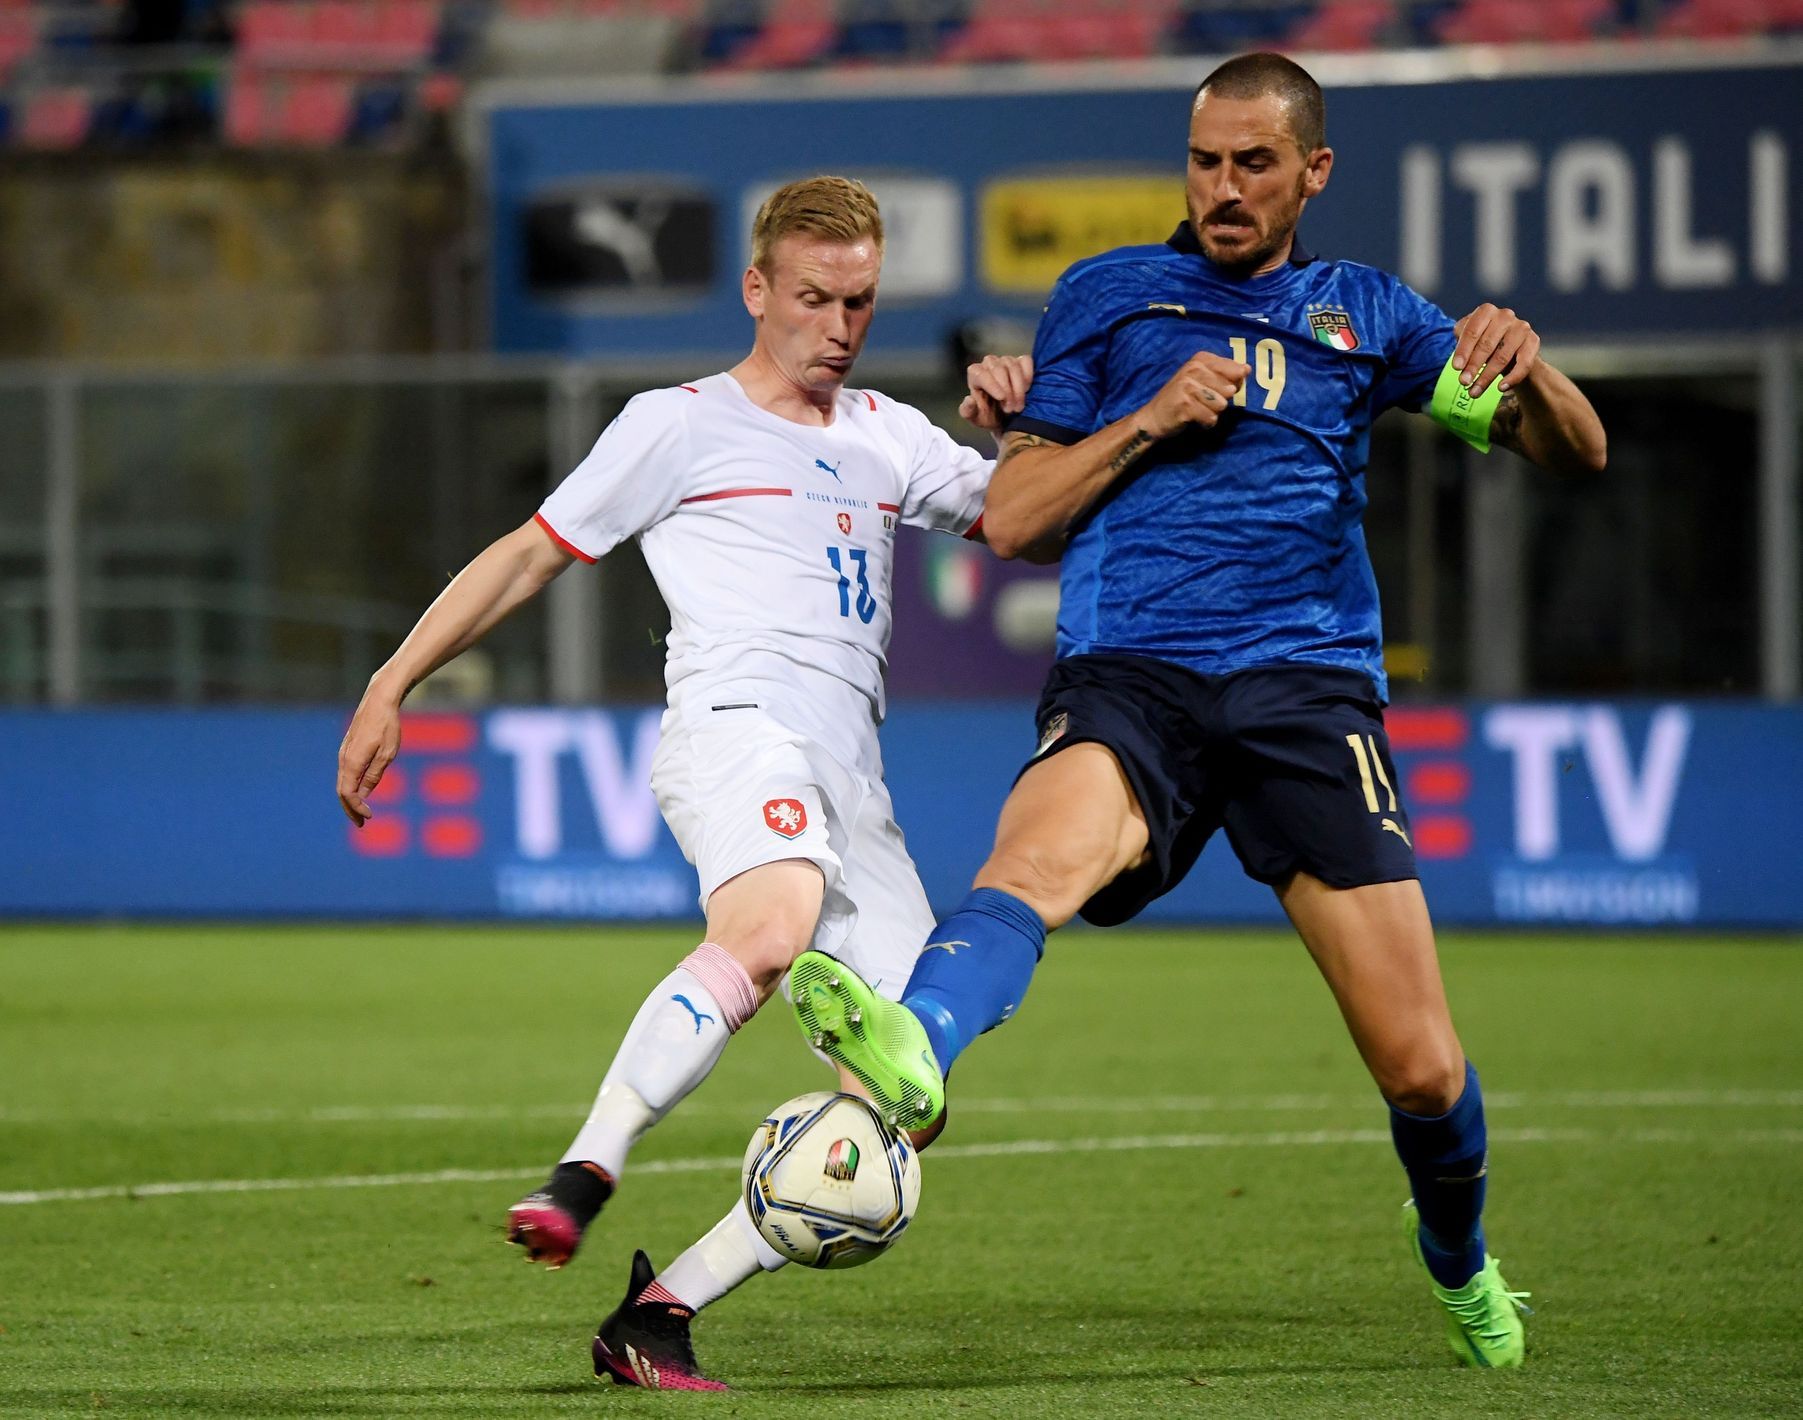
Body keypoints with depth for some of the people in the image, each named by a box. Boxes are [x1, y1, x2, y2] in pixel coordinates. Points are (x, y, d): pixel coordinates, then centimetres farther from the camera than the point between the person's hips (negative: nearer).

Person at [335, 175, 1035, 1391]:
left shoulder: (889, 436, 27)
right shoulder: (680, 426, 13)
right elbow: (531, 555, 15)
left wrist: (1019, 423, 11)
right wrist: (393, 684, 10)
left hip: (854, 786, 6)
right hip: (736, 722, -6)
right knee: (771, 929, -41)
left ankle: (660, 1311, -6)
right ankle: (582, 1180, -43)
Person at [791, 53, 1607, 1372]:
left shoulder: (1364, 313, 19)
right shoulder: (1108, 296, 17)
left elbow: (1577, 450, 18)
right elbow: (1010, 519, 14)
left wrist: (1525, 370, -6)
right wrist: (1149, 421, -2)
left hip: (1308, 682, 1)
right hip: (1129, 675, -1)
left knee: (1422, 1066, -4)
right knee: (1040, 853, -37)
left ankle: (1463, 1268, 26)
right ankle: (912, 1053, -67)